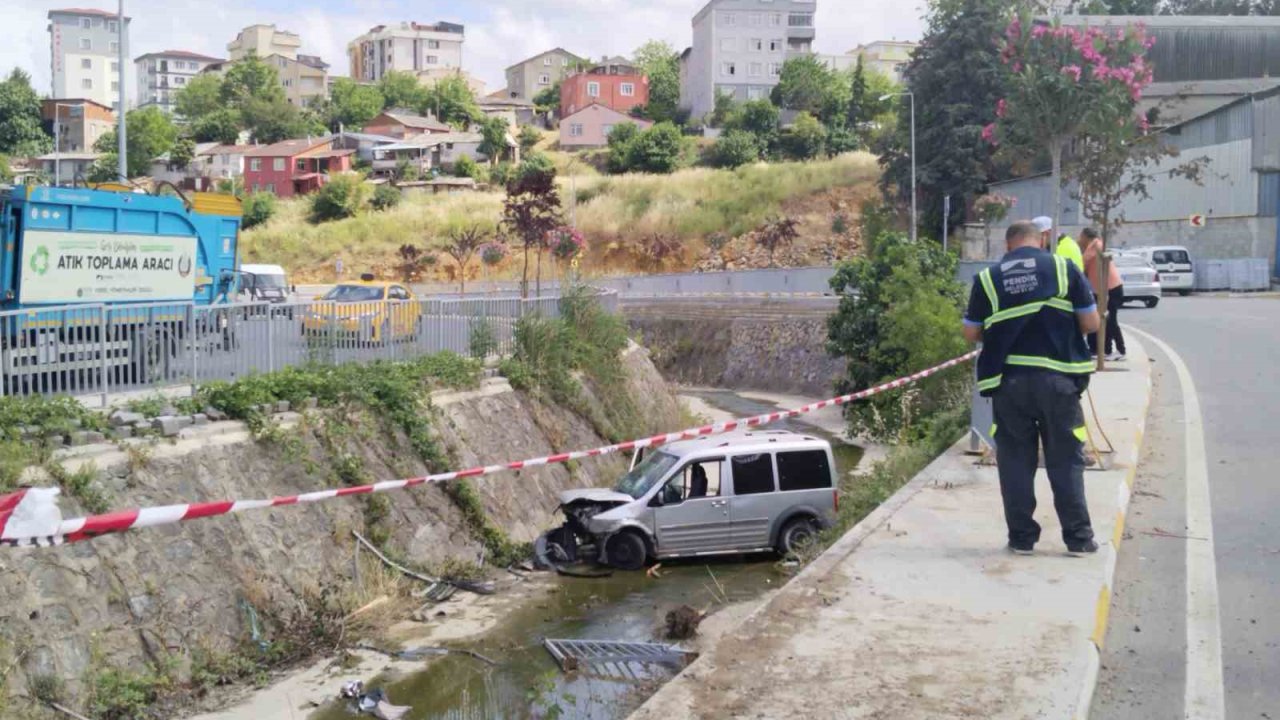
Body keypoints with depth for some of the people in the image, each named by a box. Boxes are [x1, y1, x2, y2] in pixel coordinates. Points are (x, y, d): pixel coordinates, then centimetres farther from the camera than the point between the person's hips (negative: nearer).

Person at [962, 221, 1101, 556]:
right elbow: (1091, 323, 3)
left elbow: (970, 333, 8)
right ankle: (1079, 537, 12)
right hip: (1057, 378, 0)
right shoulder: (1063, 268, 2)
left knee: (1015, 460, 9)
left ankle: (1022, 537, 13)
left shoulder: (987, 278, 4)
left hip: (1007, 380, 1)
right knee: (1066, 460, 8)